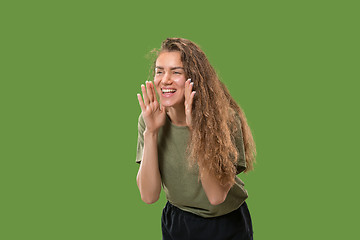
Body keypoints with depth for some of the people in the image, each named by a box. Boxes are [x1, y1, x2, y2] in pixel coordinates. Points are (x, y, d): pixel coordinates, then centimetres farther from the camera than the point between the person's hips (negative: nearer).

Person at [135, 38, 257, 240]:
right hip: (176, 223, 2)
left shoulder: (225, 118, -22)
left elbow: (216, 196, -25)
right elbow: (149, 196, -17)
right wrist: (151, 132, -26)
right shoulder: (149, 119, -13)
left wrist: (197, 130, -31)